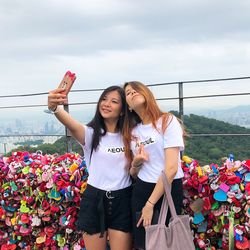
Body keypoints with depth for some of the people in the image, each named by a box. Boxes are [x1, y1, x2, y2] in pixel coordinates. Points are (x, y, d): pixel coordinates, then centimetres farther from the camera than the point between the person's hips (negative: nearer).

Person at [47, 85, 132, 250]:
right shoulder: (91, 133, -6)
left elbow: (132, 172, 9)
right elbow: (71, 125, -30)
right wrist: (54, 107, -51)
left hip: (122, 200, 1)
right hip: (94, 199, -1)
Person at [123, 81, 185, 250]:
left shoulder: (168, 121, -8)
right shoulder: (132, 131, 9)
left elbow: (171, 168, -16)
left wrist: (150, 204, -16)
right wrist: (136, 163, -7)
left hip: (169, 190, -4)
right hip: (141, 191, 5)